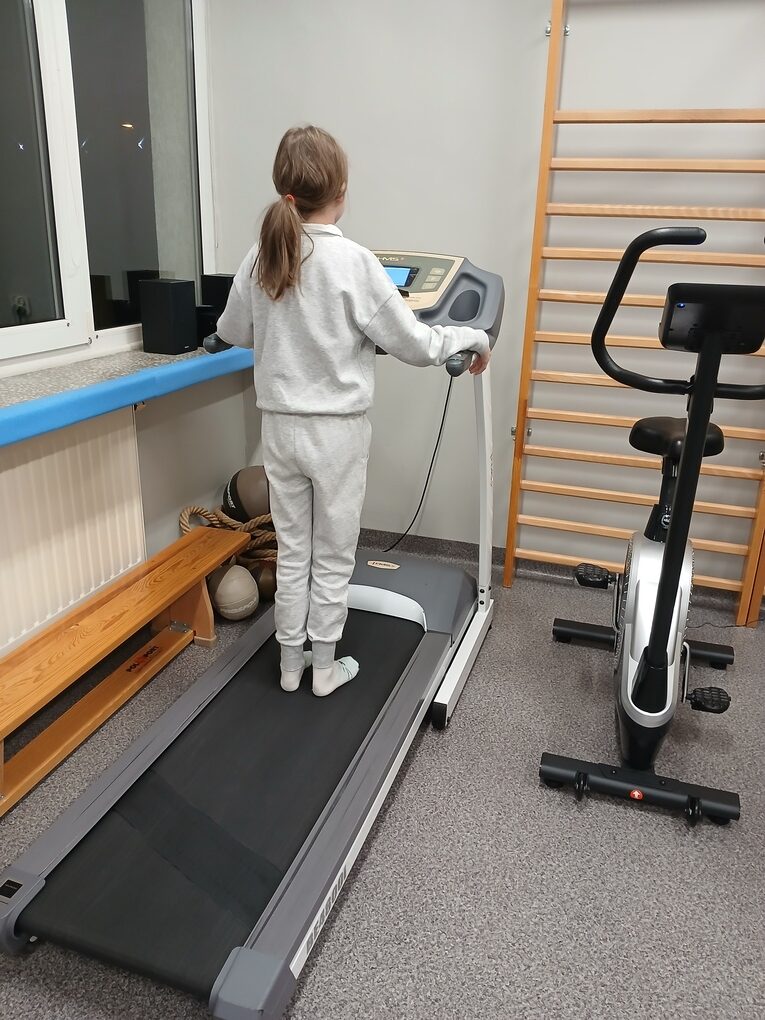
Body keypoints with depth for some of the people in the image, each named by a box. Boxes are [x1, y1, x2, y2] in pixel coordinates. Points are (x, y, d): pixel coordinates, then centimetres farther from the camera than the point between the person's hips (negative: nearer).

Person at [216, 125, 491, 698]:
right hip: (337, 430, -4)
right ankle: (326, 667, 26)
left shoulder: (260, 259, -1)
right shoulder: (354, 262, -16)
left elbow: (231, 333, 15)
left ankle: (290, 663, 29)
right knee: (333, 554, 11)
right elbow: (415, 345, -12)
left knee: (292, 549, 16)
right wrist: (476, 337, 4)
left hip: (281, 426, 4)